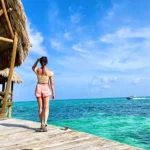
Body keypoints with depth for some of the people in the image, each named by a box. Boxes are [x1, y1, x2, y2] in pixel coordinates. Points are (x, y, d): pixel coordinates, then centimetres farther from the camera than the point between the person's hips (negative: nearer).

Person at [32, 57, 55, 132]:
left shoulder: (37, 70, -4)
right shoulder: (50, 72, -8)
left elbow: (33, 67, 22)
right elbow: (51, 83, -6)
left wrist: (37, 60, 10)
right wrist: (53, 93, 1)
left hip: (39, 88, 2)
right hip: (46, 89, -2)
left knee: (40, 107, 11)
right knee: (46, 107, -2)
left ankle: (42, 124, 20)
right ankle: (44, 123, -22)